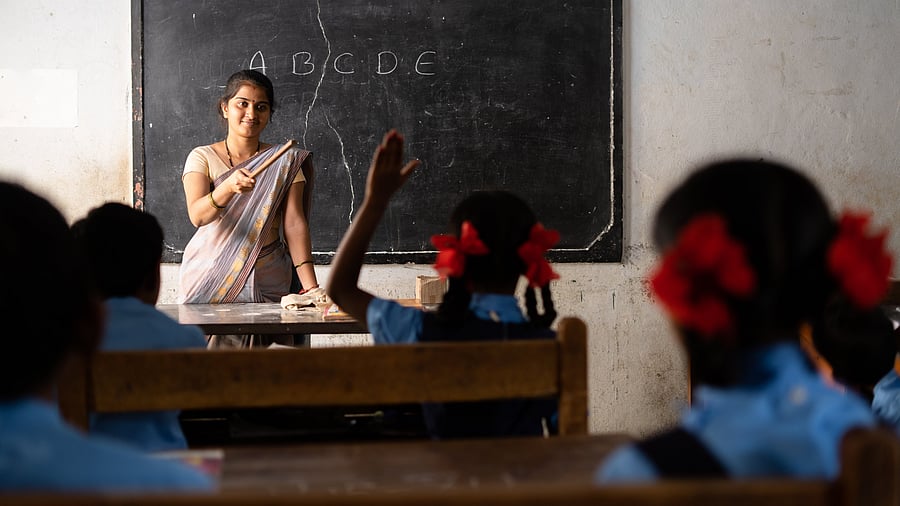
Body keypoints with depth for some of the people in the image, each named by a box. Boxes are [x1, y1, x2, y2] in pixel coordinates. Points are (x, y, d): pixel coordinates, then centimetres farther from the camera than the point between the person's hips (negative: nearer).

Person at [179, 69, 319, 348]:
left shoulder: (285, 162, 8)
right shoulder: (202, 157, 5)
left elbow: (294, 223, -3)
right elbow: (197, 215, -12)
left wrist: (311, 287, -15)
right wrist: (228, 188, -33)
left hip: (266, 286, 1)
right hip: (209, 281, 0)